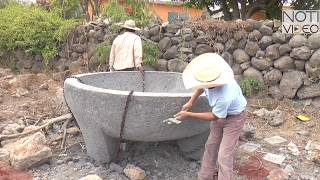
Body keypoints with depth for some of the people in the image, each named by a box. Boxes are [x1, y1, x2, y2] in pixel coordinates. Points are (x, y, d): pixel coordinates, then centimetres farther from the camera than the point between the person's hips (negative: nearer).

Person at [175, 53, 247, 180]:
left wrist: (188, 115, -19)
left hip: (234, 117, -7)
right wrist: (191, 102, -3)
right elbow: (202, 87, 2)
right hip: (220, 114, 7)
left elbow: (213, 117, -23)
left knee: (224, 156, -6)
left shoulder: (225, 97, -43)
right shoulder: (211, 79, -26)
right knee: (210, 146, 16)